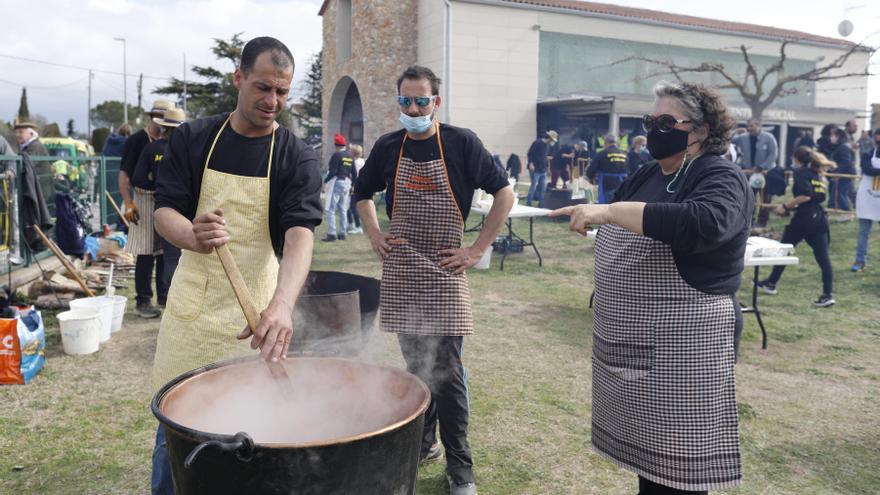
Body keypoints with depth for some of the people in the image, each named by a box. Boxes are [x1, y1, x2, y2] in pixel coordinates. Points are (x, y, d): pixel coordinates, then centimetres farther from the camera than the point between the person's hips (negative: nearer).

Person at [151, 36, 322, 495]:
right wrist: (194, 237, -28)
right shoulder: (191, 138, 1)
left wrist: (282, 304, -39)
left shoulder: (297, 156, -7)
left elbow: (300, 233, -20)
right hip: (192, 301, 2)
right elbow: (163, 211, -2)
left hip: (256, 310, -2)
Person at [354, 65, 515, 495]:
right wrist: (374, 236, 7)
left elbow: (504, 193, -4)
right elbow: (362, 193, 22)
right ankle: (423, 443, 32)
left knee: (446, 370, -3)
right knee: (414, 363, 14)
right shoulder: (388, 147, 6)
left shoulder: (461, 143, -6)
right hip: (401, 272, 4)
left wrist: (477, 250, -8)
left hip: (444, 272, -4)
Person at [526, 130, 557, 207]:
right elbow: (529, 154, -13)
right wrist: (530, 163, -24)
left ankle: (541, 204, 16)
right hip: (535, 170, -8)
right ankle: (528, 203, 0)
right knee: (533, 186, -8)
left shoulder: (547, 145, 13)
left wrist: (546, 167, 16)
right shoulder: (537, 143, -10)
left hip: (543, 170, 8)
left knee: (543, 187, 8)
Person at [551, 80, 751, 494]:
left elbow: (704, 221, -35)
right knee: (644, 445, 18)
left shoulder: (721, 179, -13)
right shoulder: (646, 175, 11)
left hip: (679, 348, -7)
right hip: (629, 342, 8)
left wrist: (609, 211, -38)